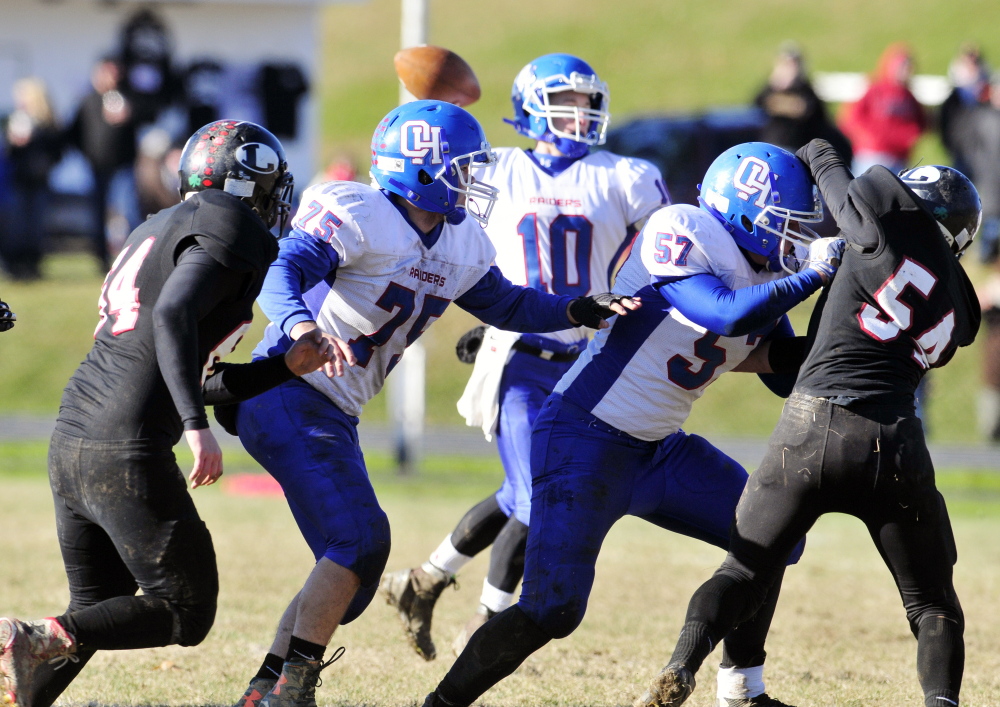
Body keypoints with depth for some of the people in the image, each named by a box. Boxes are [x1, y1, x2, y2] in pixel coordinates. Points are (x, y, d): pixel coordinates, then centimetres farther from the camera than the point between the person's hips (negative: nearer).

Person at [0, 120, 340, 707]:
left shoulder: (159, 231, 22)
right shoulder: (232, 231, -5)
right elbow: (172, 315, -23)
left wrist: (287, 367, 18)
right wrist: (197, 427, -27)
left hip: (69, 443, 9)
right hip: (128, 455, -9)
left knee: (97, 611, 19)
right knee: (187, 614, 1)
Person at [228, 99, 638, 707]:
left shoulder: (460, 245, 10)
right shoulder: (359, 216, -17)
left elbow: (505, 304, 24)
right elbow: (284, 270, -30)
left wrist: (582, 311, 10)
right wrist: (300, 325, -50)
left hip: (335, 414, 9)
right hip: (287, 397, -9)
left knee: (354, 567, 8)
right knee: (360, 539, -18)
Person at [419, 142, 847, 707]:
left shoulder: (766, 278, 8)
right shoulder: (681, 234, -17)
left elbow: (794, 373, 11)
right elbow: (727, 316, -31)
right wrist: (813, 274, -22)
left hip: (658, 449, 9)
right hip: (584, 442, -9)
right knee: (551, 611, -17)